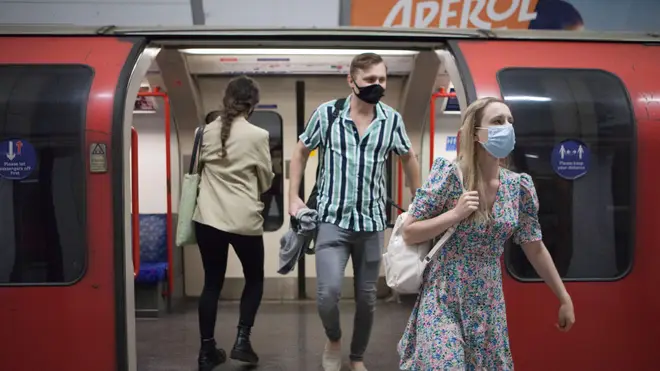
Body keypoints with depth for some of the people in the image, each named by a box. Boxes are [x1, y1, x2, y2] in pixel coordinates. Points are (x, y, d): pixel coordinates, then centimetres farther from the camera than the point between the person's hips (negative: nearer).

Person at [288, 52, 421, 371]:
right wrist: (294, 197, 1)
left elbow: (409, 158, 16)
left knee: (367, 297, 12)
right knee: (328, 292, -17)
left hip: (372, 223, 3)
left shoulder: (392, 120, -1)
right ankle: (333, 340, 17)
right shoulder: (327, 113, -6)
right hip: (332, 219, -2)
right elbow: (300, 152, 7)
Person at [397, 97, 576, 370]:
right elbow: (408, 234, -10)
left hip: (489, 305, 5)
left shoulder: (519, 188, -1)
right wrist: (455, 214, -21)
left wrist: (565, 299, 13)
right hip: (444, 301, -4)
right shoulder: (450, 175, -14)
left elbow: (535, 248, 9)